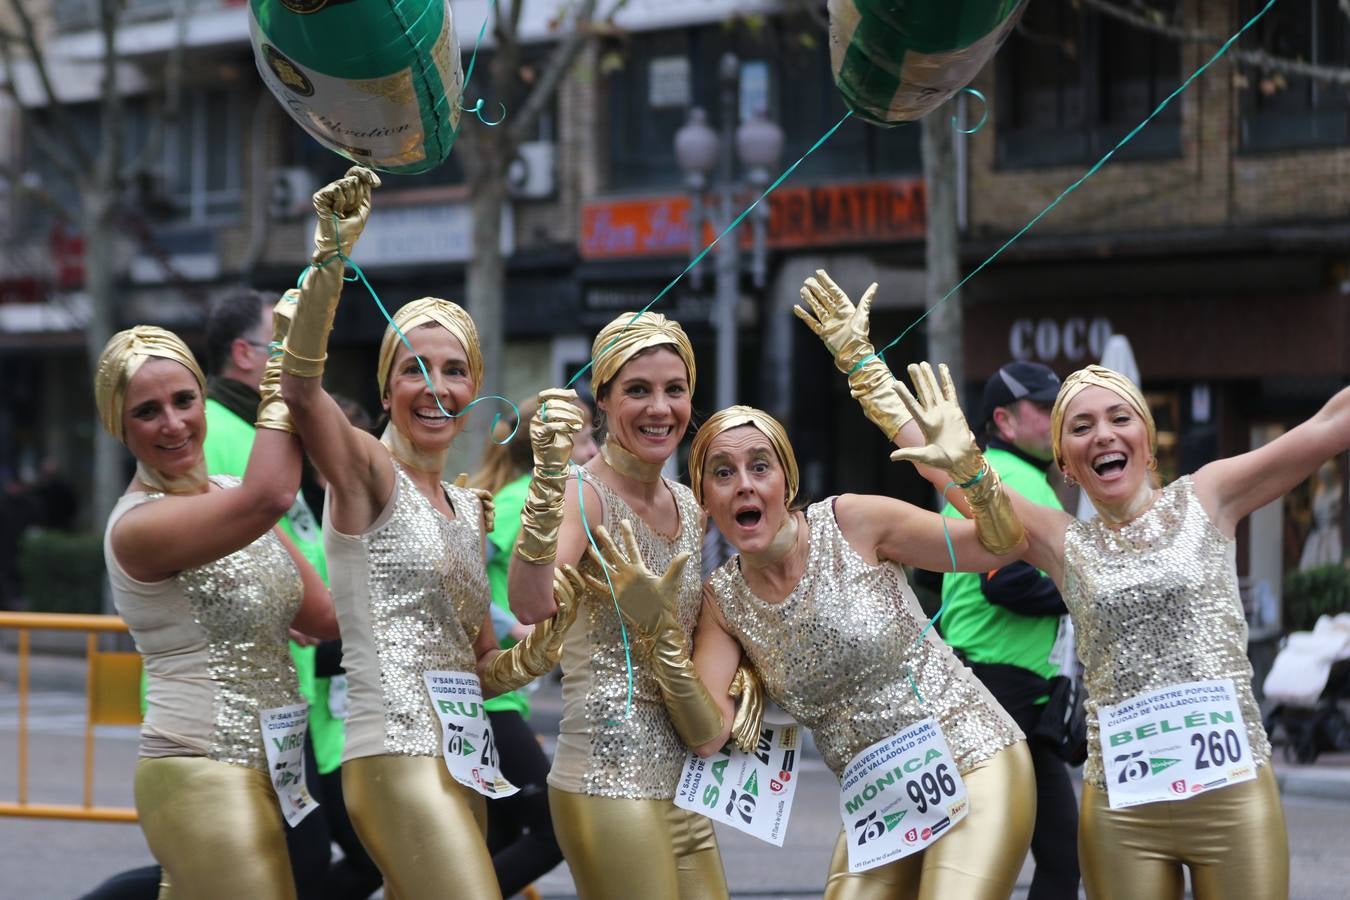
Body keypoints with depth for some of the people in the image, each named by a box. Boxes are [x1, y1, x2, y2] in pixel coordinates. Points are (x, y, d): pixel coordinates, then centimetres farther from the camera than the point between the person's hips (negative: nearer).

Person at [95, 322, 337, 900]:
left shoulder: (229, 495, 11)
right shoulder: (138, 525, -16)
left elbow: (325, 615, 12)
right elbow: (269, 496, -33)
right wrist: (285, 362, -25)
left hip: (265, 768, 8)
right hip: (203, 780, -8)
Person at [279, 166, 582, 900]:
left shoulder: (468, 510, 19)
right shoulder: (369, 473, -2)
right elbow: (301, 390, -23)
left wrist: (541, 645, 3)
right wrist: (330, 257, -32)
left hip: (463, 762, 8)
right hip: (398, 754, -8)